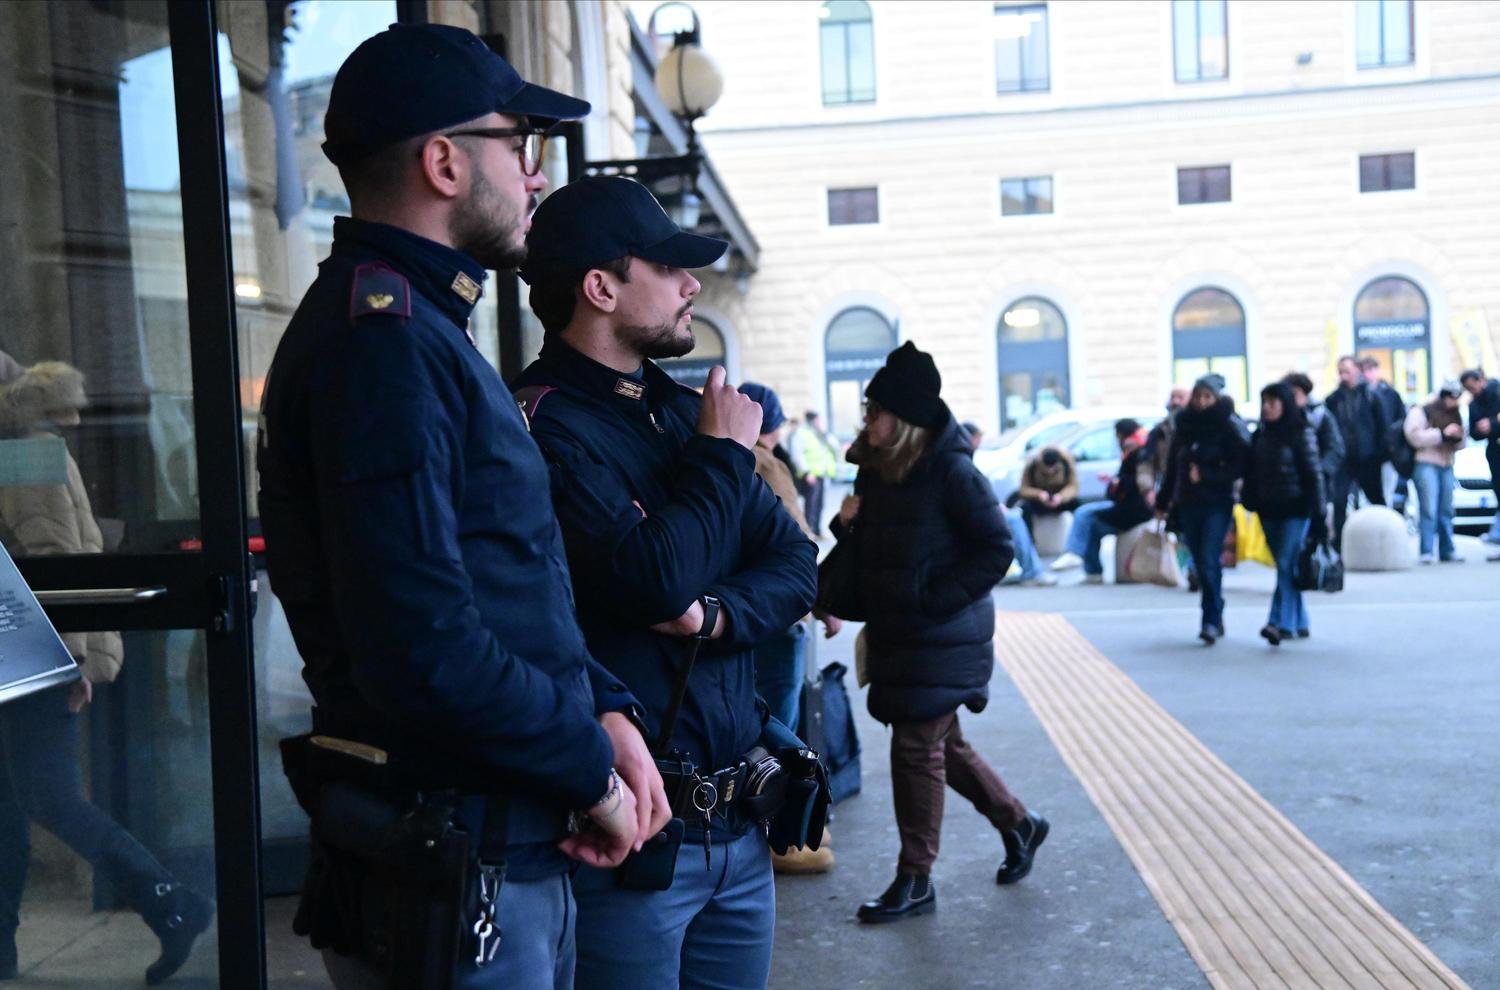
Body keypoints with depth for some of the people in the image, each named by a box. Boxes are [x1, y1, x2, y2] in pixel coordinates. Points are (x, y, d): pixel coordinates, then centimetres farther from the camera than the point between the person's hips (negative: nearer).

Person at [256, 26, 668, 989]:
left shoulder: (423, 330, 14)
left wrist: (606, 709, 1)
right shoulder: (384, 338, -20)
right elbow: (423, 646, -28)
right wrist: (592, 772, -14)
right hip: (454, 876, -10)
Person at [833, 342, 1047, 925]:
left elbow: (998, 549, -15)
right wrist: (848, 521, -5)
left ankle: (915, 880, 11)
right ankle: (1018, 825, 36)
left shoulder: (950, 471, -16)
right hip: (896, 634, 7)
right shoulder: (874, 468, 6)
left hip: (942, 638, -7)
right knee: (943, 745, 16)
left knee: (916, 750, -2)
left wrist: (937, 600, -19)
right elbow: (870, 547, 16)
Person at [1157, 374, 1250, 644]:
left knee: (1209, 561, -14)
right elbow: (1172, 466, 16)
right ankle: (1215, 619, 19)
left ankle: (1211, 621, -11)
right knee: (1200, 563, 8)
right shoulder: (1184, 425, 9)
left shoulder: (1230, 427, -4)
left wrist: (1205, 475, -15)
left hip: (1217, 504, -5)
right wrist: (1163, 501, 19)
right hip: (1187, 504, 5)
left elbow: (1239, 467, -7)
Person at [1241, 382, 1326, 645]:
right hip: (1269, 510, 6)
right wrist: (1251, 502, 6)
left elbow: (1314, 474, -7)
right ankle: (1299, 623, 18)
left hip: (1295, 510, -6)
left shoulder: (1302, 433, -5)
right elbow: (1251, 473, 15)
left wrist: (1317, 514, -10)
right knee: (1285, 566, 9)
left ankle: (1280, 623, -18)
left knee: (1286, 564, -13)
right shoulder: (1260, 436, 11)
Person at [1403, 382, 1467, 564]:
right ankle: (1425, 553, -13)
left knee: (1446, 511, 7)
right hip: (1426, 465, -7)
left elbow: (1458, 446, 25)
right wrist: (1442, 433, -16)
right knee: (1428, 510, -12)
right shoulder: (1421, 412, -2)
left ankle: (1447, 551, 12)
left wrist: (1459, 437, 2)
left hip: (1446, 466, 7)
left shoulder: (1453, 415, 19)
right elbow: (1416, 437, -14)